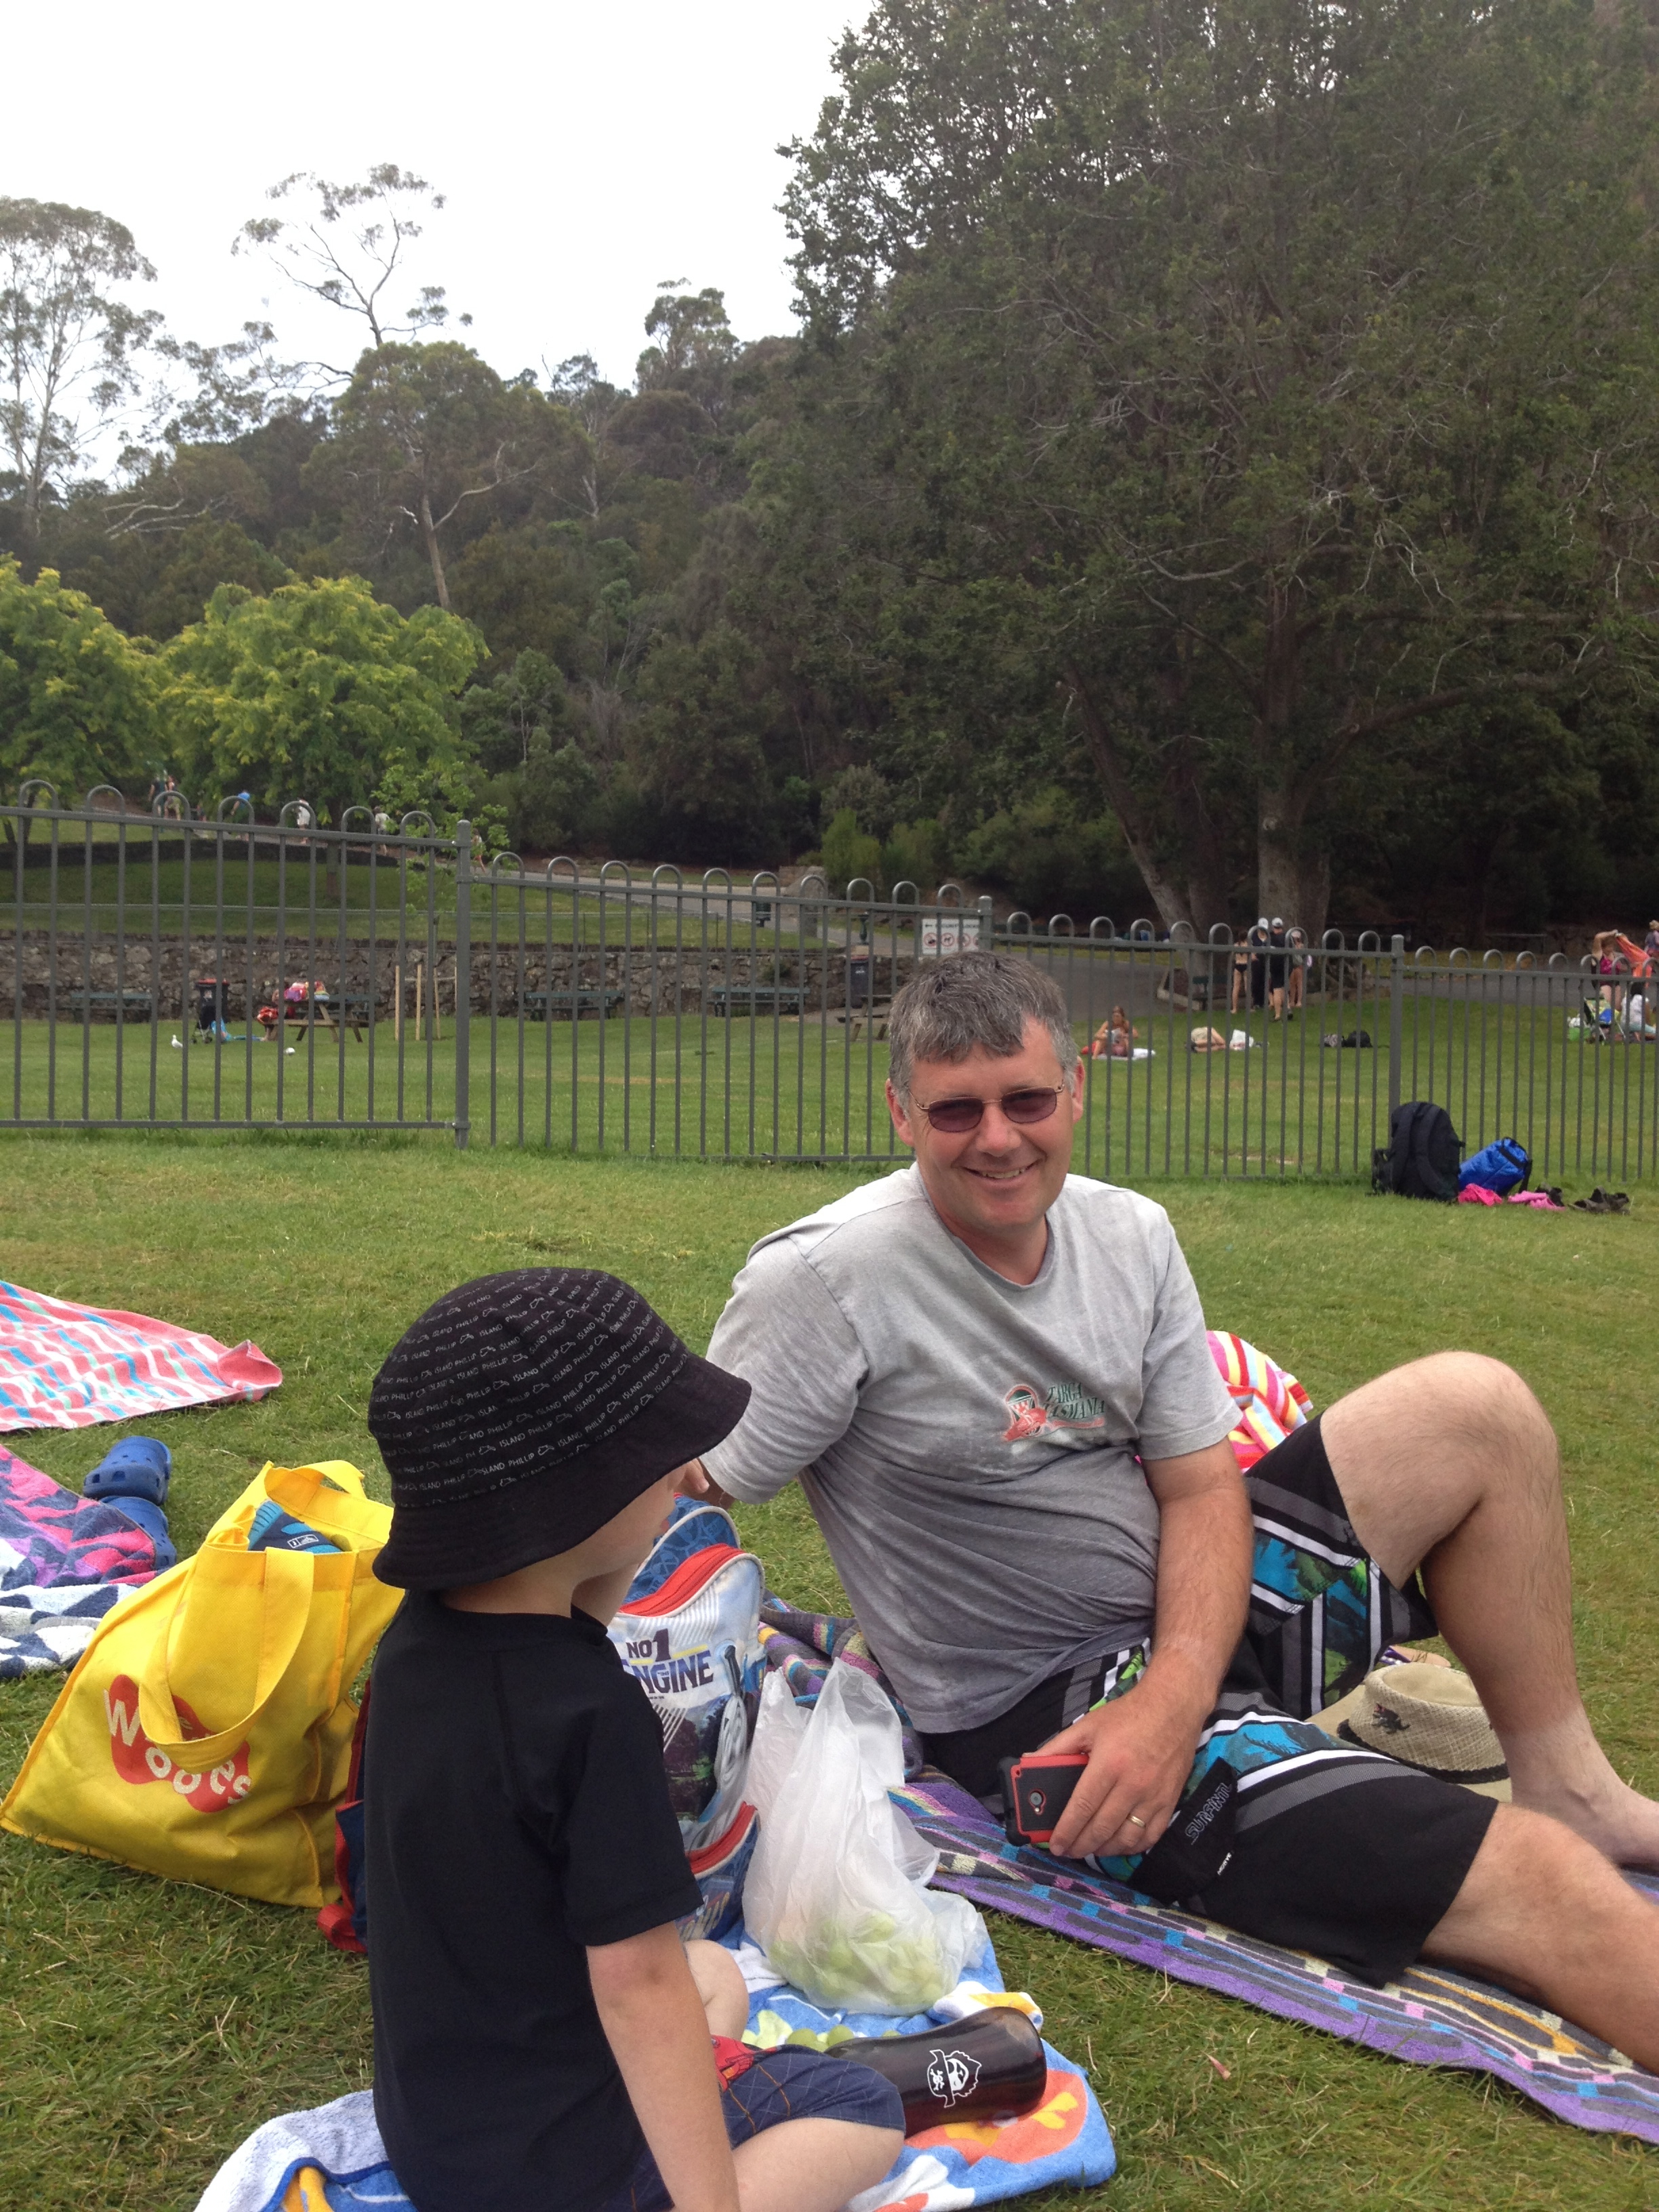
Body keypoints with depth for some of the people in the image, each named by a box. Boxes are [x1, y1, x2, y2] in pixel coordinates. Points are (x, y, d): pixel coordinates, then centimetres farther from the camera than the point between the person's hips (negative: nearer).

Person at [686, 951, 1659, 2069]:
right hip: (1046, 1711, -7)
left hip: (1188, 1621, 7)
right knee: (1527, 1880, -18)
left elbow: (1202, 1488, -1)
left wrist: (1172, 1698, -18)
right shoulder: (825, 1281, -20)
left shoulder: (1131, 1235, -1)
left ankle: (1566, 1785, 10)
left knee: (1476, 1403, -4)